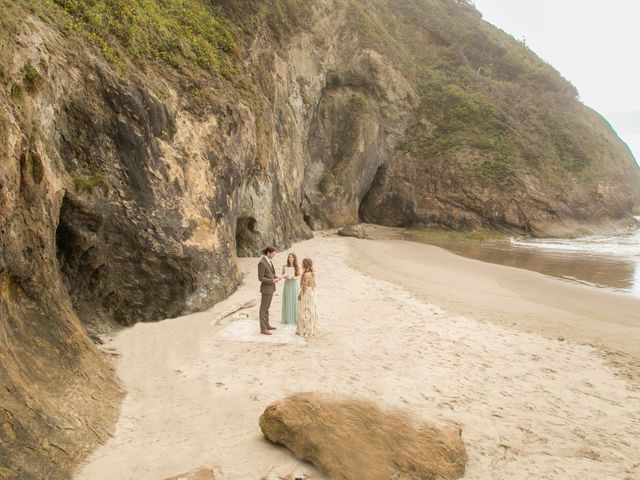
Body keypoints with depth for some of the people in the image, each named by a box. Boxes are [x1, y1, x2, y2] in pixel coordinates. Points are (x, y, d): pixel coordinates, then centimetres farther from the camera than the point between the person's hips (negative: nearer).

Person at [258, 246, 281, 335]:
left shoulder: (268, 260, 7)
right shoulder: (261, 263, -24)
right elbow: (261, 278, -22)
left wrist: (276, 277, 0)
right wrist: (273, 281, -22)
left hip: (270, 288, 10)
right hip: (266, 288, -10)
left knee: (266, 307, 19)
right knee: (264, 309, 0)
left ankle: (266, 325, 31)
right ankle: (263, 329, 8)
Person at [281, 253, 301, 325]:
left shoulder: (297, 266, -4)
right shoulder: (285, 265, -1)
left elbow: (299, 276, 2)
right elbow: (282, 274, 7)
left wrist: (295, 278, -18)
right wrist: (284, 276, -15)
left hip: (294, 284, -1)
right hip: (287, 284, 1)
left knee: (294, 301, 2)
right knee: (287, 301, 4)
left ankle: (295, 318, 14)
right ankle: (287, 319, 14)